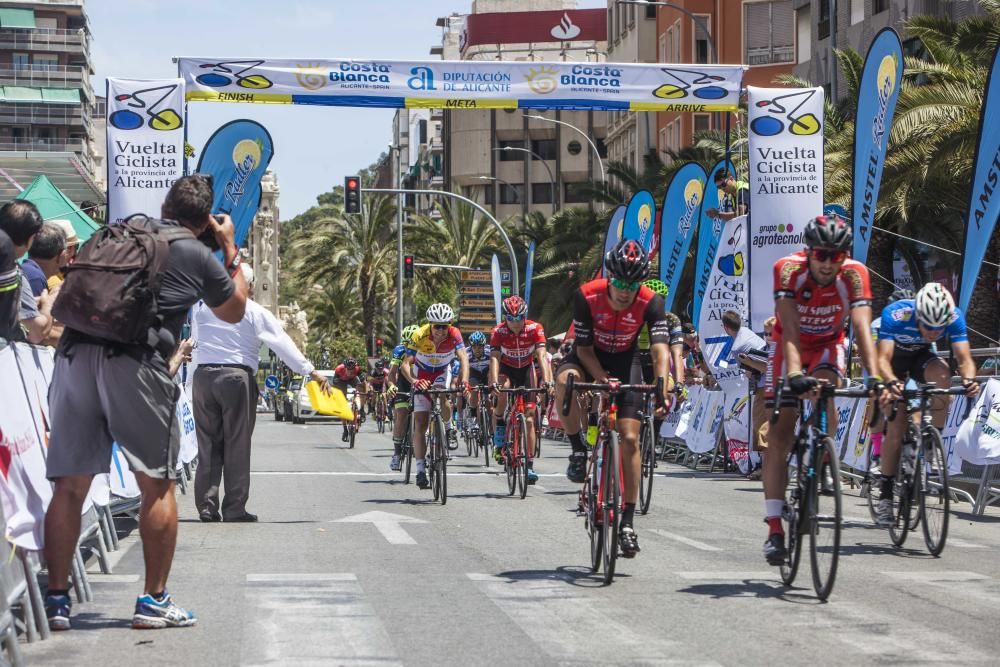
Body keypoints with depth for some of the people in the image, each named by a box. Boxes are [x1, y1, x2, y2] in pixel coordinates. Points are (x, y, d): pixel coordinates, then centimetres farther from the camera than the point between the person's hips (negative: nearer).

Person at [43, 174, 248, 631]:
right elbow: (234, 311, 27)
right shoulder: (199, 257, 10)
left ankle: (56, 599, 9)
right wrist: (230, 248, 34)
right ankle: (153, 601, 10)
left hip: (74, 350, 4)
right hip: (134, 362, -4)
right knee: (157, 483, 10)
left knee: (69, 485, 9)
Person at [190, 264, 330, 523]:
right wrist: (311, 371, -2)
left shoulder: (201, 306, 10)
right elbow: (282, 343, -3)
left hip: (203, 375, 3)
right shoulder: (254, 312, 0)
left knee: (208, 444, 7)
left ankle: (206, 507, 5)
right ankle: (235, 509, 0)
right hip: (237, 377, -3)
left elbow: (194, 341, 16)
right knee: (237, 445, 1)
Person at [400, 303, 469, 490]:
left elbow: (463, 358, -35)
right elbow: (405, 364, -31)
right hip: (421, 377, 0)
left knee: (443, 401, -33)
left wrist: (464, 379, -54)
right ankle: (421, 471, -2)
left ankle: (449, 430, -1)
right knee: (420, 425, -7)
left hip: (442, 374, 0)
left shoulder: (454, 334, -25)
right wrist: (414, 381, -50)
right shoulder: (419, 336, -28)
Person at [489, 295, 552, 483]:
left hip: (526, 369, 1)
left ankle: (529, 464, -2)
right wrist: (494, 382, -49)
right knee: (501, 393, -36)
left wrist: (546, 380, -46)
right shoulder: (498, 332, -25)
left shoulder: (535, 329, -24)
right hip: (506, 369, -1)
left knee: (529, 418, -6)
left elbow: (541, 355, -32)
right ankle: (499, 437, -16)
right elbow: (495, 358, -33)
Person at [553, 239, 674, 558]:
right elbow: (584, 348, -20)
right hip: (589, 357, -1)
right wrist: (604, 381, -36)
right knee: (565, 380, -38)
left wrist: (662, 384, -51)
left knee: (630, 439, -9)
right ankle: (578, 449, -16)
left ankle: (627, 521, 0)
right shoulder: (586, 296, -26)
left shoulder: (651, 302, -24)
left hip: (624, 362, 1)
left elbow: (660, 349, -33)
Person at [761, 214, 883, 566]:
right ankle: (774, 530, -5)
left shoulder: (854, 274, -27)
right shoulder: (788, 269, -30)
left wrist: (873, 376, -50)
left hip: (828, 345, 1)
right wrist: (795, 373, -55)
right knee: (779, 435, -8)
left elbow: (862, 328, -36)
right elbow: (789, 329, -40)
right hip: (790, 347, -1)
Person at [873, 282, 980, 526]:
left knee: (942, 375, -34)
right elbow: (883, 358, -41)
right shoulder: (895, 314, -36)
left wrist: (969, 378, -53)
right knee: (896, 427, -13)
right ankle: (885, 494, -2)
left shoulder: (954, 316, -28)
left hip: (921, 356, 2)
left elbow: (964, 358, -31)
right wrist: (891, 381, -62)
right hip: (895, 357, -2)